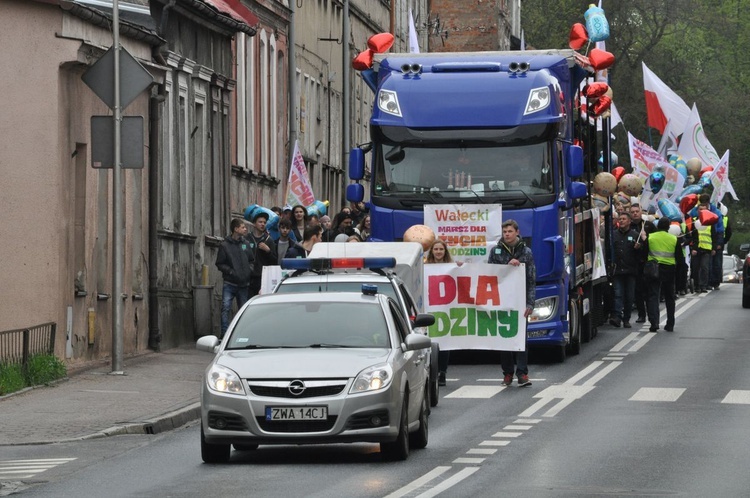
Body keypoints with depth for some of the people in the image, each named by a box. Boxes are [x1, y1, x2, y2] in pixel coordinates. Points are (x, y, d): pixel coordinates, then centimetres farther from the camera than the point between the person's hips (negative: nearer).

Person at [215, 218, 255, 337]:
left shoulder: (245, 244, 9)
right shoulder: (225, 246, -4)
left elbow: (252, 260, 18)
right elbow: (220, 264, -3)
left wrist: (250, 269, -1)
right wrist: (231, 271, -14)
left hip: (244, 284, 4)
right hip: (230, 284, -4)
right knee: (226, 309, -16)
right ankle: (225, 335, -16)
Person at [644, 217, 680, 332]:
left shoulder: (650, 238, -3)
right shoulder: (674, 239, -1)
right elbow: (679, 257, 3)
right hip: (669, 270, 2)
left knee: (653, 296, -1)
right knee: (669, 297, 13)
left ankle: (654, 322, -16)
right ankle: (670, 325, 16)